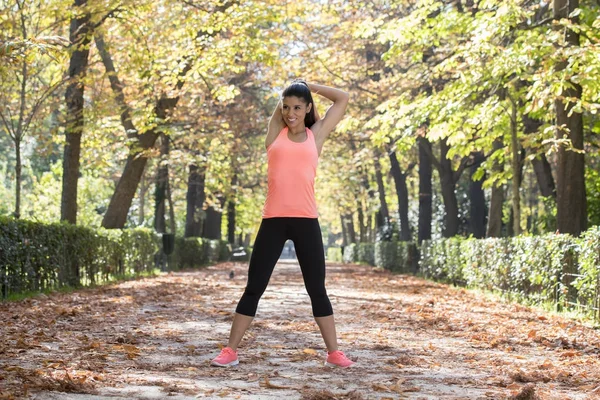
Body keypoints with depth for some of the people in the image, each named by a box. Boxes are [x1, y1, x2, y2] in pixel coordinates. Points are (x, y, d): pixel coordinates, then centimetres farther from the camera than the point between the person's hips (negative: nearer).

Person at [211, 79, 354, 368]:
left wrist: (309, 87, 22)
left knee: (317, 290, 6)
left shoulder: (317, 135, 11)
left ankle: (333, 352, 13)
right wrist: (297, 86, 33)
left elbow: (342, 99, 17)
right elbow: (282, 101, 16)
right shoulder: (275, 131, 10)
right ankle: (230, 351, 6)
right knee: (254, 288, 1)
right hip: (273, 220, 0)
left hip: (306, 221, 0)